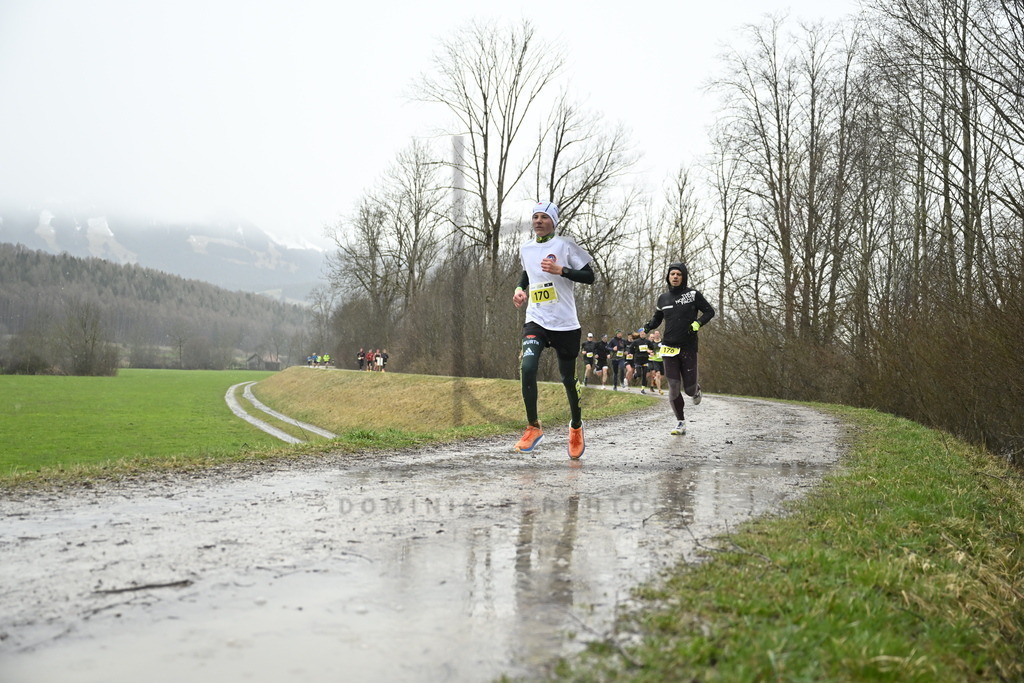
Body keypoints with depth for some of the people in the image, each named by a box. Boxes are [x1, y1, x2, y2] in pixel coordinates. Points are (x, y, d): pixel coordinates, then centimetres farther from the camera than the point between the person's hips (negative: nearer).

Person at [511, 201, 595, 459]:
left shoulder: (565, 245, -5)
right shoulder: (525, 249, 9)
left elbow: (589, 276, -7)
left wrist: (561, 270, -21)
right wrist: (520, 288, 9)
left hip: (564, 322, -3)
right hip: (535, 320, 3)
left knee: (568, 378, 8)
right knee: (528, 366, -22)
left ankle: (576, 425, 35)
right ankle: (533, 427, -9)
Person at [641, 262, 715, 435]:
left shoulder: (693, 294, -2)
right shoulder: (663, 298, 9)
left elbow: (709, 311, 2)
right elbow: (657, 318, 22)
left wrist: (698, 323, -16)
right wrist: (648, 326, 0)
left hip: (688, 348, -2)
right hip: (669, 348, 2)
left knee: (689, 389, 1)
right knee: (673, 387, -4)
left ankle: (696, 389, 40)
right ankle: (680, 422, 11)